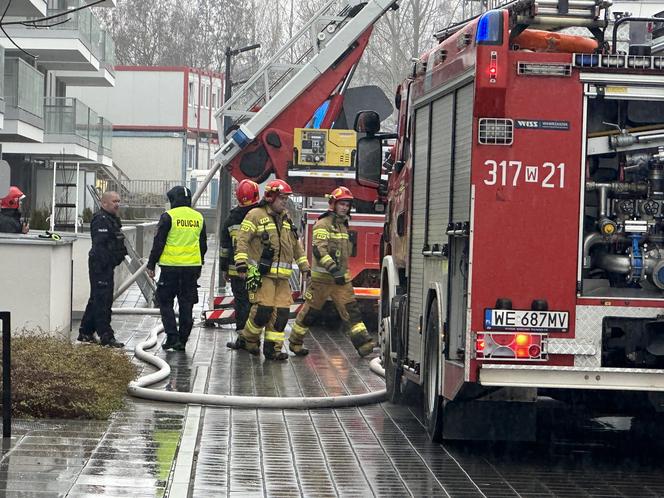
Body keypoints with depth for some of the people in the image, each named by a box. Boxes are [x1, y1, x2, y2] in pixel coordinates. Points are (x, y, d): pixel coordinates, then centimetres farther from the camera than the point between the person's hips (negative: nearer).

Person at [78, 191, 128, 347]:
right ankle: (106, 337, -11)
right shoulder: (101, 220, -16)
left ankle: (85, 333, 25)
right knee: (103, 300, -10)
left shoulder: (112, 219, 19)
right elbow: (99, 244, -23)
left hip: (107, 265, 11)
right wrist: (105, 263, -27)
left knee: (96, 299, 17)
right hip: (101, 265, -11)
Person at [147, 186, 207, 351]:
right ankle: (182, 340, 11)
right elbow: (203, 245, 17)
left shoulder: (168, 216, -6)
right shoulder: (199, 217, 10)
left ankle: (172, 337, -4)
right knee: (186, 305, 9)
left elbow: (158, 243, -7)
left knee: (165, 302, 6)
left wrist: (151, 265, 1)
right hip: (192, 266, 5)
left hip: (171, 266, -4)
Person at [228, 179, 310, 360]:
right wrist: (241, 262, -18)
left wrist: (304, 265, 25)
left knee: (281, 311, 0)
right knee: (263, 308, -13)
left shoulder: (286, 219, 19)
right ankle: (248, 340, 8)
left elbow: (295, 245, 26)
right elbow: (243, 239, -9)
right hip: (261, 273, -7)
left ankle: (273, 348, 6)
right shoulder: (256, 215, -3)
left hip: (282, 276, 7)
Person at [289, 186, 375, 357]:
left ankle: (363, 342, -11)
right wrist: (333, 269, -32)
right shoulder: (323, 224, -11)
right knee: (311, 311, 2)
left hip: (341, 277, 7)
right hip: (322, 277, -7)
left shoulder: (343, 225, 17)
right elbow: (320, 249, -23)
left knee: (351, 309, -4)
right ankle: (295, 342, 15)